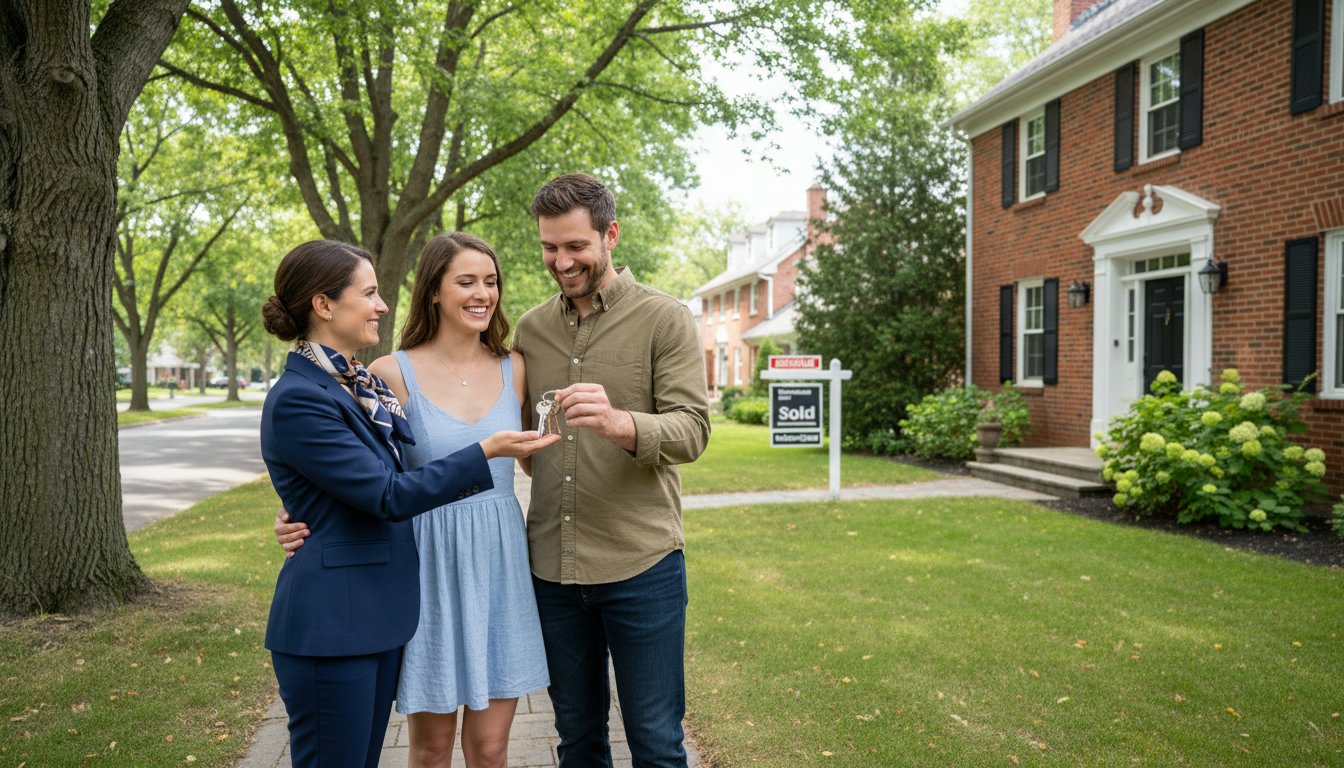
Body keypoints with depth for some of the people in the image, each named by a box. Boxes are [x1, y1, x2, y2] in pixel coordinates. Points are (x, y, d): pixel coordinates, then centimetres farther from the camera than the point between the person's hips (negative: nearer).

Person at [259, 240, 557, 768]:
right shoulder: (297, 400, -17)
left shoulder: (364, 384, 11)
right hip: (330, 626, -8)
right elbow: (388, 496, -19)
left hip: (380, 616, 9)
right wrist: (486, 452, -18)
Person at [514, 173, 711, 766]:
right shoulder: (531, 329, 8)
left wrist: (620, 423, -33)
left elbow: (693, 430, -15)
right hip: (550, 565, 4)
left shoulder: (665, 319, -5)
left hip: (641, 564, -4)